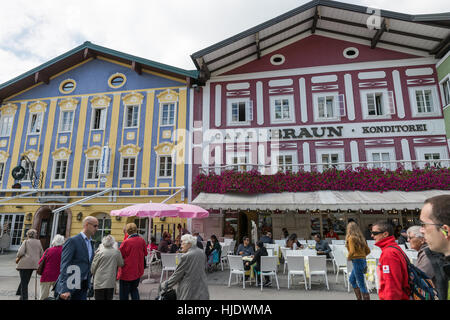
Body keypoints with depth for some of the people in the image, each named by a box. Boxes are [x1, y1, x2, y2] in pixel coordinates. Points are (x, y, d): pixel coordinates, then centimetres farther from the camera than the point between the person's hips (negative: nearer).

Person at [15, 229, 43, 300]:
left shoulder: (26, 242, 0)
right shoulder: (38, 242, 12)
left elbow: (21, 252, -12)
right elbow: (41, 254, 9)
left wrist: (17, 258, 6)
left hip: (25, 263, -4)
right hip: (34, 264, 4)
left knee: (24, 282, 1)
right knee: (26, 280, 23)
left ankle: (24, 297, 2)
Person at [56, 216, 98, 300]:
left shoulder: (91, 243, 12)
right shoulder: (72, 241, -12)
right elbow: (64, 265, -18)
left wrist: (88, 284, 15)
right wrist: (65, 289, -25)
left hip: (83, 287, 7)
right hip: (70, 286, -7)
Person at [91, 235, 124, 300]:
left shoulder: (99, 252, -9)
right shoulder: (117, 252, -5)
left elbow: (93, 267, 0)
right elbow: (121, 264, 6)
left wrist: (93, 274, 20)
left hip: (100, 282, -2)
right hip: (111, 282, 2)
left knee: (99, 298, 6)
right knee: (109, 298, 13)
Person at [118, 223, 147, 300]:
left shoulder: (126, 242, -19)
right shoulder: (142, 240, -7)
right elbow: (145, 253, 7)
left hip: (127, 271, -4)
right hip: (138, 271, 4)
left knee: (124, 294, 11)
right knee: (134, 289, 23)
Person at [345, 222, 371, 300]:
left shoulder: (351, 238, -13)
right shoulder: (360, 237, 10)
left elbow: (352, 251, -23)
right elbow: (368, 251, 12)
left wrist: (349, 257, -5)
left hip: (357, 261, -9)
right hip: (363, 260, 9)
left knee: (361, 284, -1)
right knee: (351, 279, 23)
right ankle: (359, 297, 27)